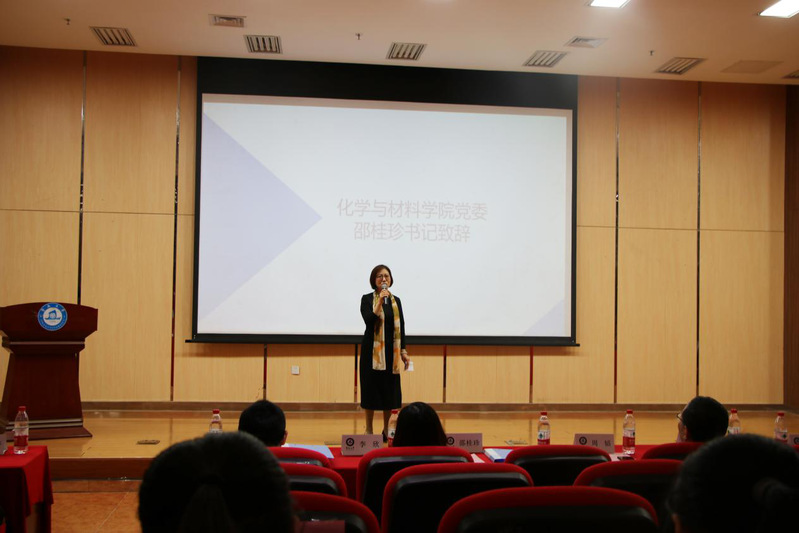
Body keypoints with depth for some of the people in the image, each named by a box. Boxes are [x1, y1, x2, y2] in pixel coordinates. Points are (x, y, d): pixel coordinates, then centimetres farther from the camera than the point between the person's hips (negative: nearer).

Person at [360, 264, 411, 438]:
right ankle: (369, 430, 11)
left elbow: (401, 327, 11)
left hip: (391, 350, 4)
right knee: (371, 387, -1)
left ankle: (386, 430, 15)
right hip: (372, 350, -3)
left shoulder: (396, 301, 9)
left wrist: (404, 351, 6)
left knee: (390, 389, 4)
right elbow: (369, 321, -16)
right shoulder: (367, 299, -2)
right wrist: (380, 302, -25)